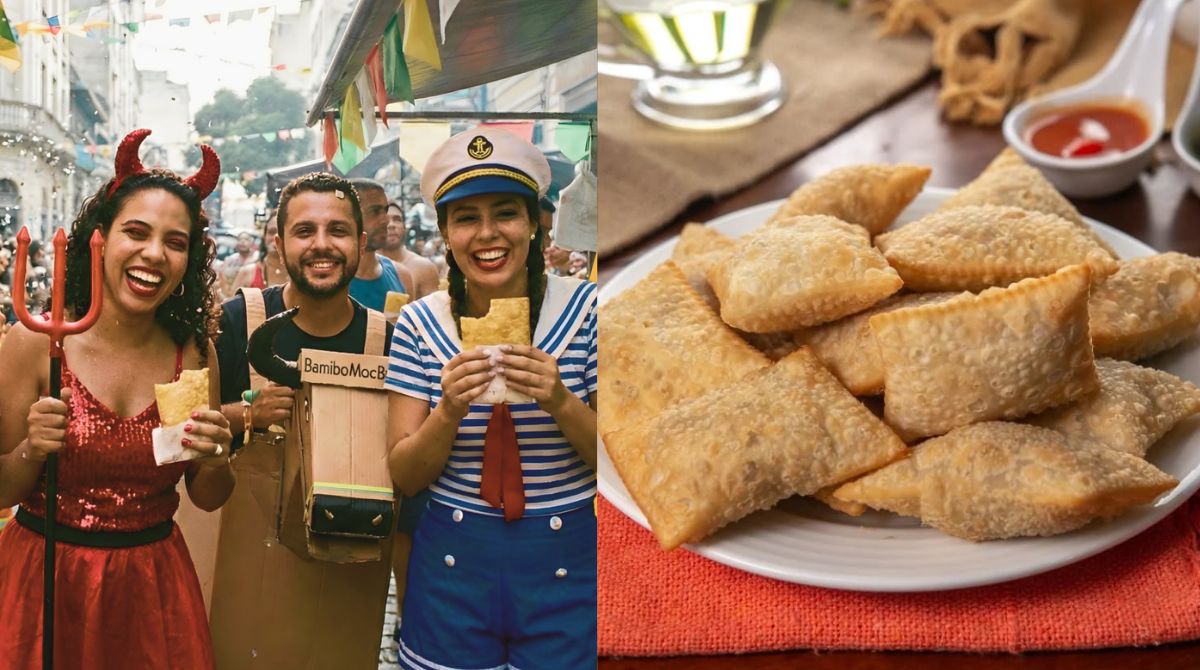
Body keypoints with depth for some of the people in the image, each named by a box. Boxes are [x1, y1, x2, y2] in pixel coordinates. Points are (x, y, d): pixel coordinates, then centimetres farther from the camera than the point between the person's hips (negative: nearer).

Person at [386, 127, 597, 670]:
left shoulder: (585, 309, -7)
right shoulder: (419, 324, -3)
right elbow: (405, 477, -2)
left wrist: (561, 403, -22)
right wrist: (449, 412, -21)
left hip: (566, 566, -1)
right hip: (453, 564, 1)